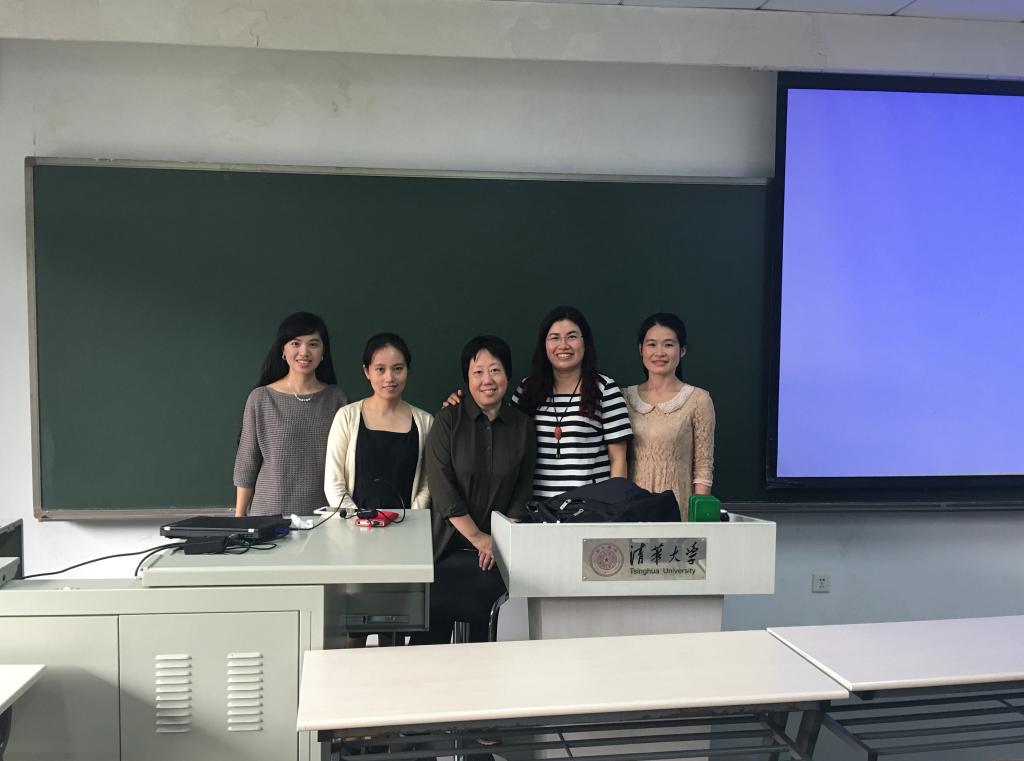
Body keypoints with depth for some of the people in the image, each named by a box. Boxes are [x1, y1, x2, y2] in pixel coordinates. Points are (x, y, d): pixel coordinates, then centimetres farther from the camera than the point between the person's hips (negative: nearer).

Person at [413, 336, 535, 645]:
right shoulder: (448, 421, -3)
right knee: (435, 623, -7)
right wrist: (478, 537, -9)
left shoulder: (522, 426, 6)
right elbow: (441, 489, -8)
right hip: (450, 546, -2)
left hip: (496, 550, 2)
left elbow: (522, 492, 7)